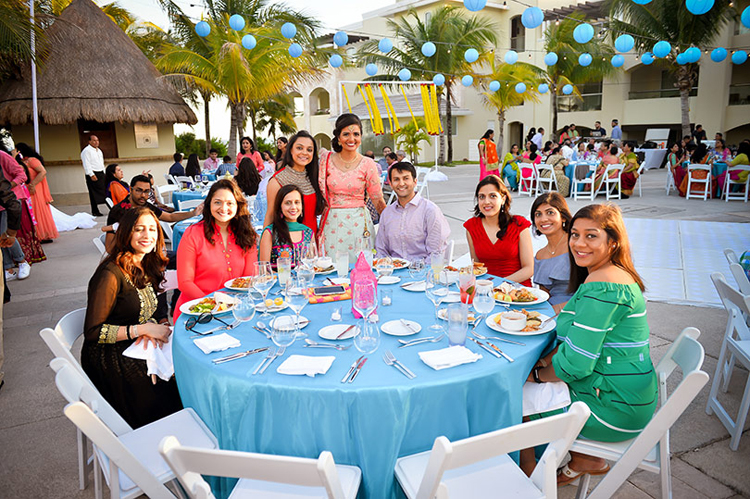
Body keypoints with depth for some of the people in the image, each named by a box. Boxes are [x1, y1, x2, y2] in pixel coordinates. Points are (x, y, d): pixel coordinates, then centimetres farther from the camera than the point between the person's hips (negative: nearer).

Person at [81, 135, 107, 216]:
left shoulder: (99, 150, 20)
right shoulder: (86, 151, -6)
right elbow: (86, 164, -13)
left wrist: (103, 173, 18)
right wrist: (91, 175, -20)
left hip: (101, 173, 8)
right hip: (93, 174, -8)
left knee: (103, 191, 4)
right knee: (94, 194, -8)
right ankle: (95, 211, -6)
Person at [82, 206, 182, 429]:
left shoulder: (146, 267, 7)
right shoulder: (110, 274, -17)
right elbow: (93, 332, -16)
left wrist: (150, 329, -6)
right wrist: (143, 329, -19)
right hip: (112, 358, -7)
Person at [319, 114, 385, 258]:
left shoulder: (367, 164, -1)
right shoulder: (326, 159, 3)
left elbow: (377, 200, 3)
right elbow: (320, 190, 12)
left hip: (358, 223, -1)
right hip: (332, 223, 1)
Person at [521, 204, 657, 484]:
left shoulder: (601, 286, -27)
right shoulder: (615, 276, 7)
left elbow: (576, 364, -27)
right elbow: (583, 341, 13)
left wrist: (537, 375, -9)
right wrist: (547, 360, 1)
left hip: (615, 409, -10)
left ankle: (527, 475, 27)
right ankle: (584, 459, 29)